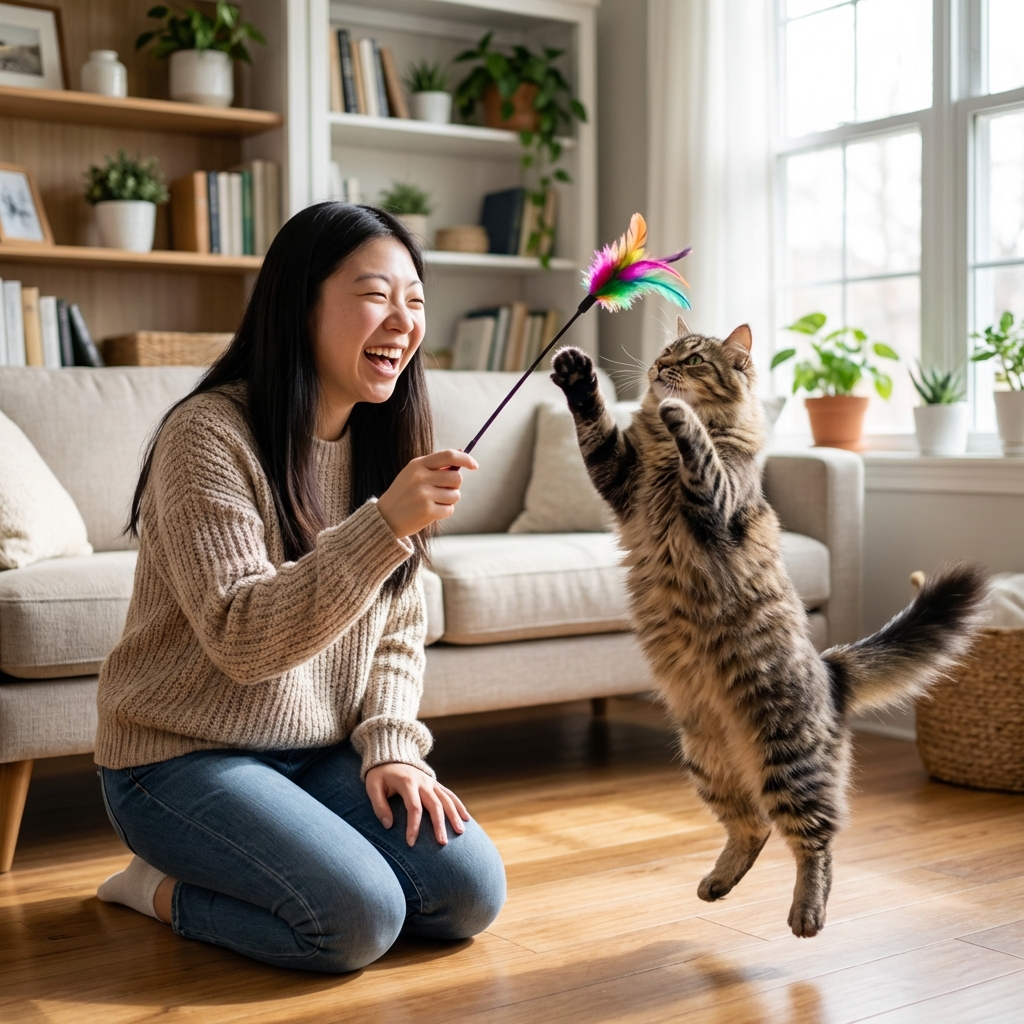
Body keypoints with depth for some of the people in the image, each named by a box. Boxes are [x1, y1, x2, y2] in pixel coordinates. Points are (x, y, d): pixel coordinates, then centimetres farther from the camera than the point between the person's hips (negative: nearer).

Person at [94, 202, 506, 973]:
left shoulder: (384, 440, 5)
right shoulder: (209, 434, -18)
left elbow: (398, 632, 8)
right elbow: (243, 639, -26)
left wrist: (388, 746, -9)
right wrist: (386, 525, -35)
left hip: (324, 754, 7)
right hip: (187, 757, -6)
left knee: (470, 894, -10)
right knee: (359, 916, -24)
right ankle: (162, 887, 2)